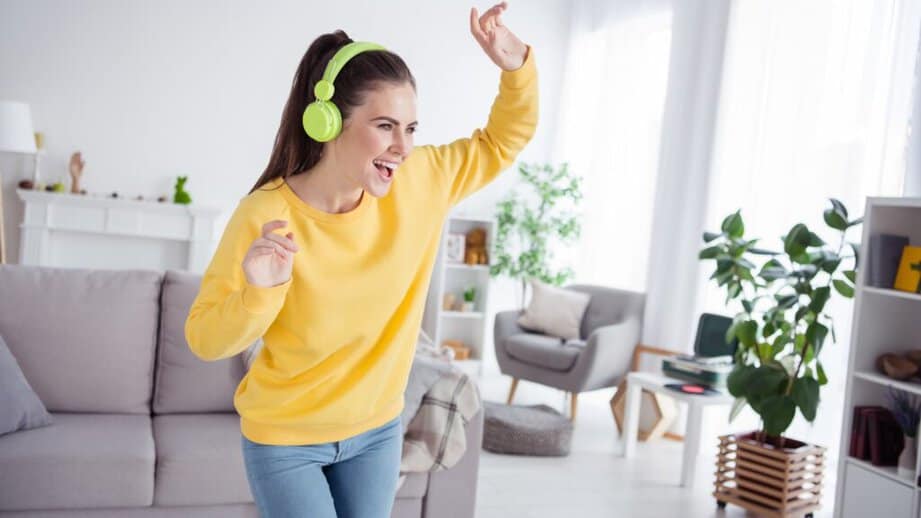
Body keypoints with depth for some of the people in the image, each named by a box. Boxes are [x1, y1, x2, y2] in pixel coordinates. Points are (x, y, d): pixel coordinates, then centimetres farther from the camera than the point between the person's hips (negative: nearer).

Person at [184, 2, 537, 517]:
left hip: (376, 430, 4)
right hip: (285, 437, -4)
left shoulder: (419, 184, -13)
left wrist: (516, 66, -17)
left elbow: (503, 142, 2)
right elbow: (205, 339, -16)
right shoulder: (265, 216, -24)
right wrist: (259, 292, -37)